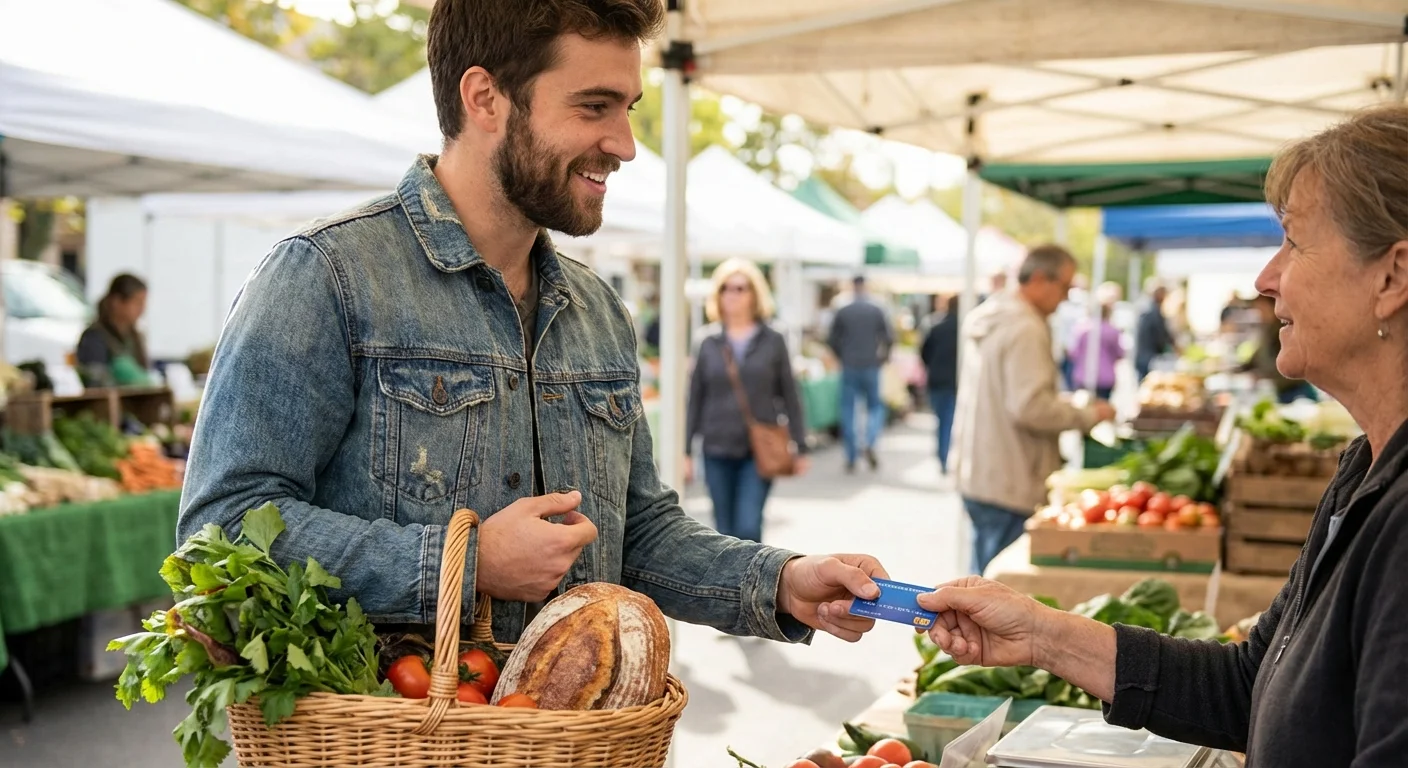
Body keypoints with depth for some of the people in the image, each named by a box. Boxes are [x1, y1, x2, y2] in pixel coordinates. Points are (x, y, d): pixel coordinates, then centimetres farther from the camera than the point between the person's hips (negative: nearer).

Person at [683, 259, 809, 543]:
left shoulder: (773, 342, 1)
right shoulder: (709, 344, 5)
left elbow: (790, 397, 4)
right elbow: (695, 400, 8)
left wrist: (800, 447, 1)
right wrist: (686, 451, 6)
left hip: (759, 452, -2)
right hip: (718, 451, 2)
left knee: (748, 528, -12)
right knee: (725, 533, 8)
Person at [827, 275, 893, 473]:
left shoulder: (842, 312, -1)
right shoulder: (876, 311, -3)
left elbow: (831, 339, 0)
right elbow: (890, 337, -7)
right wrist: (884, 356, 9)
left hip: (849, 368, 1)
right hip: (871, 367, 0)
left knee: (848, 411, 7)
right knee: (875, 406, 14)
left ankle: (851, 458, 6)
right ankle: (869, 441, -13)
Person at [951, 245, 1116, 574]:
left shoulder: (987, 319, 13)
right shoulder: (1026, 329, -18)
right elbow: (1030, 407, -24)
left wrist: (1064, 403, 18)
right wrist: (1088, 415, -13)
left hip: (978, 476, 10)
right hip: (1011, 485, -10)